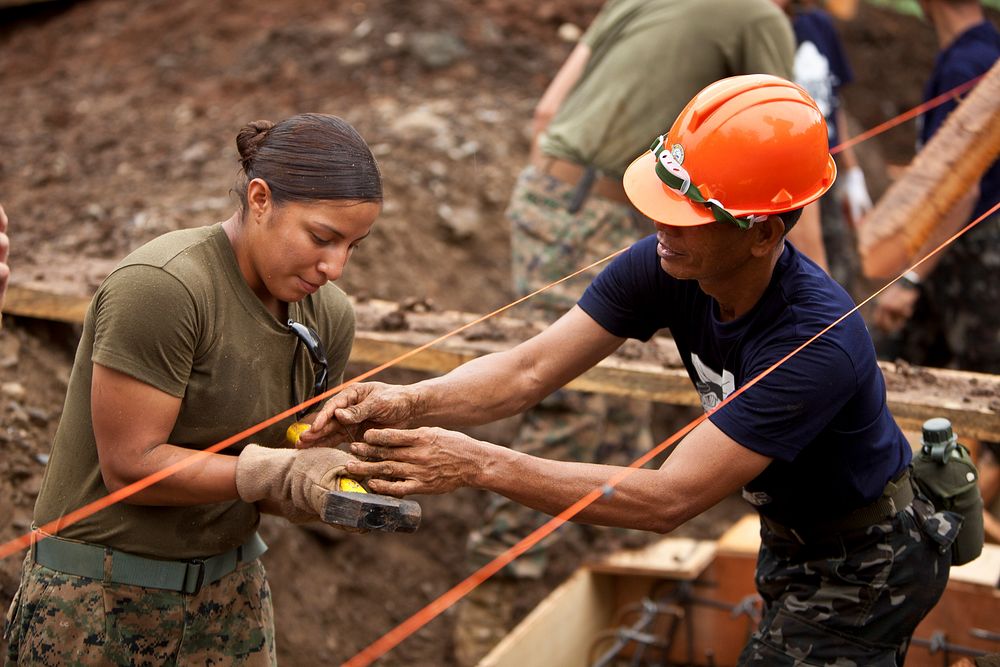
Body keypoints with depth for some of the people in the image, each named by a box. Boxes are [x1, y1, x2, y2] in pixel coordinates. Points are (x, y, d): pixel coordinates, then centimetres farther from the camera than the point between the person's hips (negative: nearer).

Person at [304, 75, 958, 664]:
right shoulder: (663, 265, -21)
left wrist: (476, 464, -46)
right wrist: (407, 402, -39)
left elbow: (668, 500, -41)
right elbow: (530, 369, -21)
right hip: (792, 533, 7)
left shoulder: (818, 342, -40)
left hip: (865, 565, -6)